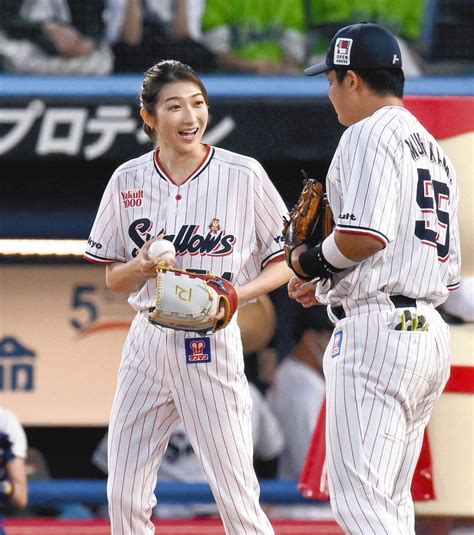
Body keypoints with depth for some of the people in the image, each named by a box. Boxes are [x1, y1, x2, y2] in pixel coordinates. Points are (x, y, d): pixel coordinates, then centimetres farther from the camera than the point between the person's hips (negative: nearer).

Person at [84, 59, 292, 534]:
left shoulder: (243, 175, -4)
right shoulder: (128, 180, 5)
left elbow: (284, 262, 2)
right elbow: (112, 279, 12)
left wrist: (239, 292, -16)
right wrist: (141, 266, -10)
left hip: (212, 343, -4)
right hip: (147, 339, 4)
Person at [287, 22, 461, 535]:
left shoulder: (369, 134, -7)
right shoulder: (434, 149, 22)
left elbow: (363, 236, -22)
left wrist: (313, 262, -1)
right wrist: (329, 284, 23)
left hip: (376, 335, -10)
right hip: (430, 334, 10)